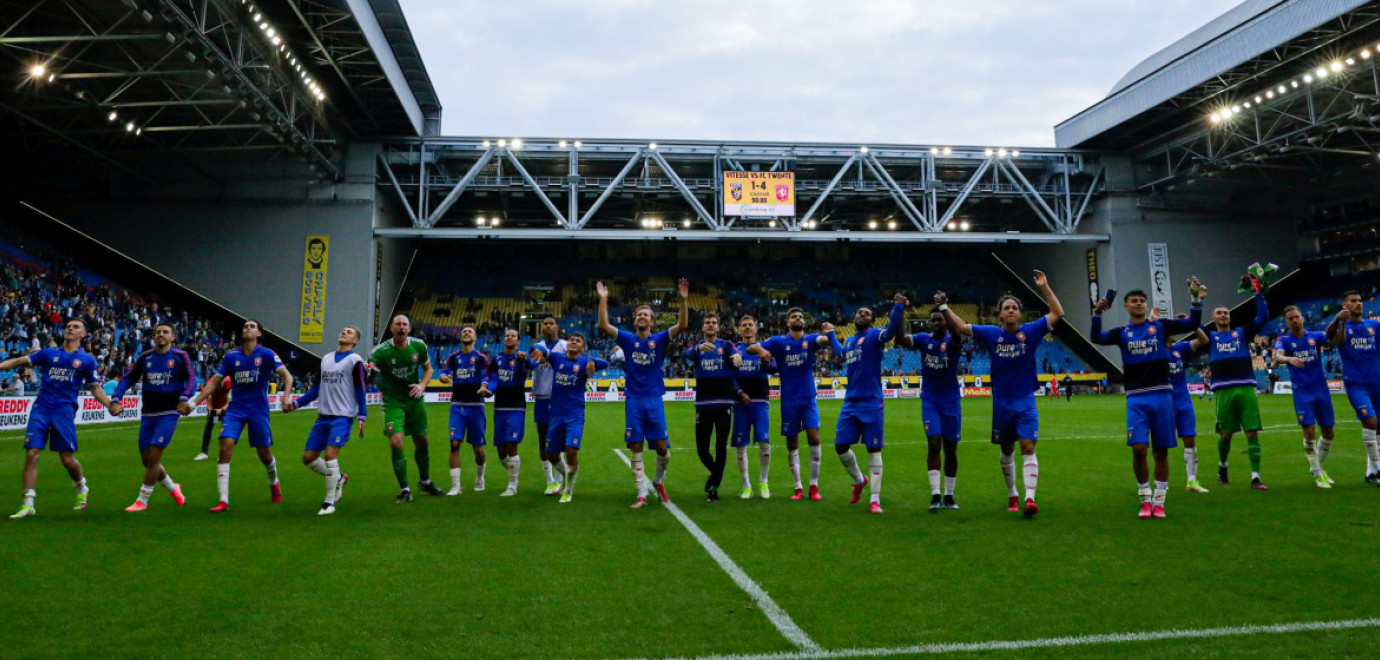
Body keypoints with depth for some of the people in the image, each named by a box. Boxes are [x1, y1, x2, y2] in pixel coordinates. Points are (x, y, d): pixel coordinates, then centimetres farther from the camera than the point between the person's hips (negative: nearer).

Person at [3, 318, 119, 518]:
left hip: (64, 410, -2)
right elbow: (20, 361, 8)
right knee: (31, 454, -6)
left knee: (67, 458, -2)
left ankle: (82, 489, 28)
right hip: (41, 408, 2)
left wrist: (110, 405, -3)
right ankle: (28, 505, 0)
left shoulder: (86, 360, 7)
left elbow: (95, 388, 11)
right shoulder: (49, 353, 12)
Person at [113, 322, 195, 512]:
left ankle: (142, 501, 4)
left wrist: (184, 398, -26)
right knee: (147, 459, 7)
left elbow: (191, 379, -10)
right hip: (148, 414, 5)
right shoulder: (145, 357, 6)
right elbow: (128, 378, 9)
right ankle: (173, 488, 30)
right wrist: (116, 399, -4)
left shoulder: (180, 357, -4)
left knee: (153, 458, -9)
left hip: (169, 413, -5)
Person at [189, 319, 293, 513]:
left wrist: (286, 396, -30)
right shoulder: (231, 356, 4)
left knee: (265, 454, 5)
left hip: (258, 410, -2)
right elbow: (215, 382, 9)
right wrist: (194, 403, 1)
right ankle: (223, 501, -8)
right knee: (225, 448, -13)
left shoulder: (267, 355, -5)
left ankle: (274, 484, 37)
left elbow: (287, 375, -12)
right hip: (235, 409, 2)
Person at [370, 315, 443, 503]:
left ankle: (425, 481, 38)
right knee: (396, 443, -17)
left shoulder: (419, 346, -6)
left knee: (422, 443, 13)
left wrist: (422, 385, -10)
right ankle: (404, 490, -1)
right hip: (393, 402, -3)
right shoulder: (380, 351, -16)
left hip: (415, 400, 4)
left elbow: (428, 368, 8)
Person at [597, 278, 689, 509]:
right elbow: (604, 325, -1)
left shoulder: (660, 339, 3)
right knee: (635, 449, 0)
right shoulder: (628, 340, 6)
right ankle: (641, 494, 7)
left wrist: (684, 300, -21)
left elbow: (682, 325, -9)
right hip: (633, 400, 1)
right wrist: (603, 299, -8)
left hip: (654, 400, -1)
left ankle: (659, 481, 26)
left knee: (662, 448, -2)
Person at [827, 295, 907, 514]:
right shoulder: (849, 341, 17)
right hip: (850, 402, 6)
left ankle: (875, 500, 6)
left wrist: (898, 308, -41)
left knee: (874, 450, -1)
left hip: (872, 403, -6)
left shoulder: (874, 335, -3)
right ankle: (859, 480, 32)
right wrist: (831, 335, 48)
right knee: (840, 446, 6)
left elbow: (891, 332, -27)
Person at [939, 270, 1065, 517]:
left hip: (1026, 401, -2)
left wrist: (1045, 287, -13)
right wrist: (944, 307, -10)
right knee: (1007, 450, 14)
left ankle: (1030, 497, -18)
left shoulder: (1031, 331, -4)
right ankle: (1012, 495, 29)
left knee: (1028, 447, -14)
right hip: (1001, 402, 2)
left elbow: (1058, 313, -6)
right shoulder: (991, 334, -2)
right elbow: (960, 327, 1)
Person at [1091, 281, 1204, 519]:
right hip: (1136, 398, 0)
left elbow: (1192, 324, -3)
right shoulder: (1122, 333, 7)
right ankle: (1145, 500, 6)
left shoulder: (1160, 326, 6)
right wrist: (1097, 313, -21)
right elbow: (1096, 338, -8)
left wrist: (1196, 299, -16)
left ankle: (1159, 502, 16)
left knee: (1161, 451, 6)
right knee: (1138, 448, -10)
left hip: (1162, 395, 0)